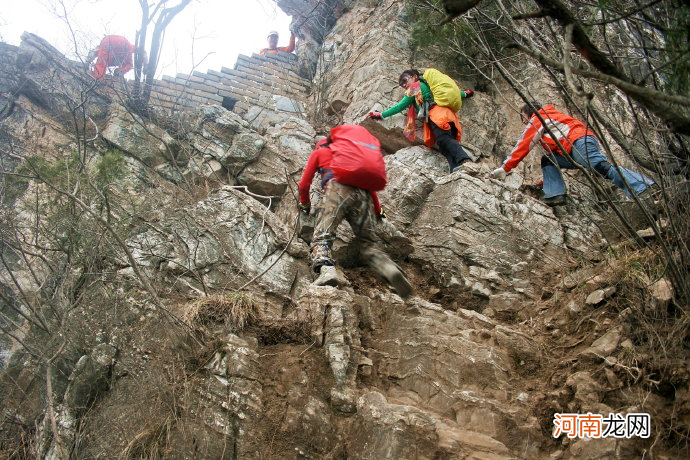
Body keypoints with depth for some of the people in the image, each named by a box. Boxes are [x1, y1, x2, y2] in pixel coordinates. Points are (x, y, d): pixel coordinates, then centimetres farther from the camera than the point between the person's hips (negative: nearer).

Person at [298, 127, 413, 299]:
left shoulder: (318, 152, 29)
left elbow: (304, 184, 26)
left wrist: (305, 204, 44)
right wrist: (377, 210, 46)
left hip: (337, 189, -4)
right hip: (362, 194, 4)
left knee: (321, 238, -14)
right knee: (369, 243, 4)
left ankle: (327, 271, -46)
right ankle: (390, 269, -27)